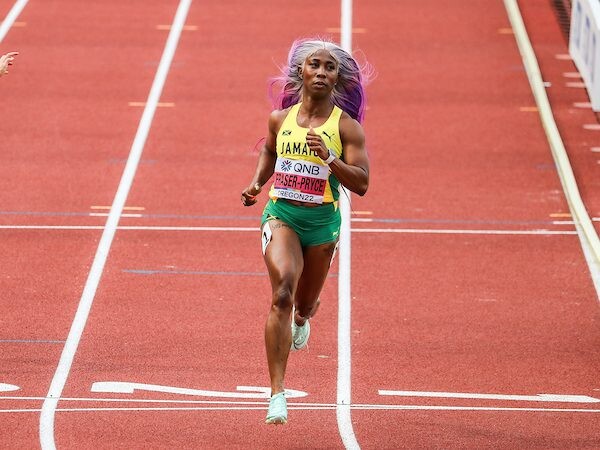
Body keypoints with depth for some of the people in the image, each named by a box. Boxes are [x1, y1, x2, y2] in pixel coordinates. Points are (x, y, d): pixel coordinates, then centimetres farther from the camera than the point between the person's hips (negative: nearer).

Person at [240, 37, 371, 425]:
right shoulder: (280, 119, 1)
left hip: (322, 221, 0)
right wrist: (257, 182, 7)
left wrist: (328, 158, -28)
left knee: (304, 302, 20)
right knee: (282, 293, -24)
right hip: (281, 215, 0)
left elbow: (361, 183, -14)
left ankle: (301, 319, 64)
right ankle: (278, 394, -27)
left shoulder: (347, 126, -8)